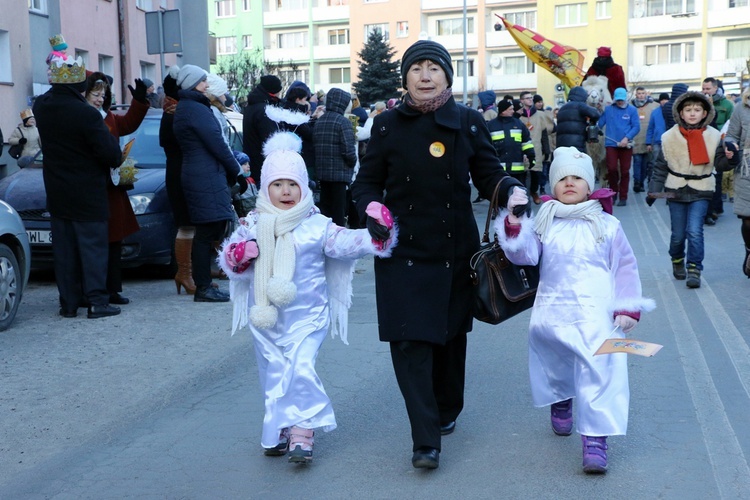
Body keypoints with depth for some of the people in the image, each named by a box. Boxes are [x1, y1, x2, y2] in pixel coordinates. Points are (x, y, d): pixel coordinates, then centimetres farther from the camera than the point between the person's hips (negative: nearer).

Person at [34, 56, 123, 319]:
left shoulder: (41, 107, -1)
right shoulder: (87, 114, -20)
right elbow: (111, 154, -17)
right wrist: (112, 140, 3)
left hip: (56, 192, 6)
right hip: (88, 195, -6)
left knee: (64, 248, 11)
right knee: (93, 245, 1)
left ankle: (69, 302, 15)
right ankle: (97, 301, 0)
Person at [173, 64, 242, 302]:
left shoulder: (182, 108, 19)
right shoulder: (197, 109, -12)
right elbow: (216, 144, -14)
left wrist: (232, 166, 17)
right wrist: (236, 170, -1)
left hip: (194, 175, 10)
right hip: (208, 178, -10)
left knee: (205, 233, 11)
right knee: (208, 233, -8)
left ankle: (203, 286, 15)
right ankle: (203, 288, -6)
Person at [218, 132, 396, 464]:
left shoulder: (317, 225, -2)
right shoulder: (252, 225, 3)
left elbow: (347, 242, -10)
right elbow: (228, 260, 6)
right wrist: (238, 255, -17)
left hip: (306, 315, -3)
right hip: (265, 317, 3)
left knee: (301, 369, -15)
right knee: (273, 375, 11)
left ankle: (302, 434, -5)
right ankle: (280, 430, 27)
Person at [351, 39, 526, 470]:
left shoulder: (469, 122, 1)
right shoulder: (387, 126, 1)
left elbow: (489, 173, 4)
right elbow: (368, 181, 6)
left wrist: (510, 190, -17)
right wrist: (372, 207, -15)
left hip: (456, 249, 1)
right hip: (403, 250, -1)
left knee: (451, 333, 14)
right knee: (409, 339, -9)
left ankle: (447, 411, 39)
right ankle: (426, 441, -4)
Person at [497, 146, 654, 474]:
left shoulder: (607, 225, 4)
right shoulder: (543, 223, 5)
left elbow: (625, 268, 7)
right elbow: (523, 255, -8)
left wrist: (628, 308, -1)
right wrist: (514, 221, -24)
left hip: (597, 317, -2)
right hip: (552, 314, 2)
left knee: (598, 374, -13)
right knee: (556, 370, 18)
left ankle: (595, 442, -11)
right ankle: (560, 403, 50)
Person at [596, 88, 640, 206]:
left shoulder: (632, 110, 0)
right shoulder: (608, 109, 5)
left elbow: (636, 127, -4)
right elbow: (599, 124, 6)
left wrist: (627, 138, -15)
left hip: (626, 145, 0)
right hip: (611, 144, 0)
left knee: (624, 171, 3)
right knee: (612, 169, -8)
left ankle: (623, 197, 12)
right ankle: (613, 192, 15)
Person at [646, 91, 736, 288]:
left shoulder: (714, 136, -5)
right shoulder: (669, 137, -5)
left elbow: (720, 163, -7)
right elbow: (660, 167, 1)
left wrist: (729, 157, -28)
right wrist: (653, 191, -3)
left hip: (700, 192, -1)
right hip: (676, 191, 1)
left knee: (694, 231, -14)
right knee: (678, 234, 7)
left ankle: (694, 270, -2)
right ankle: (677, 261, 35)